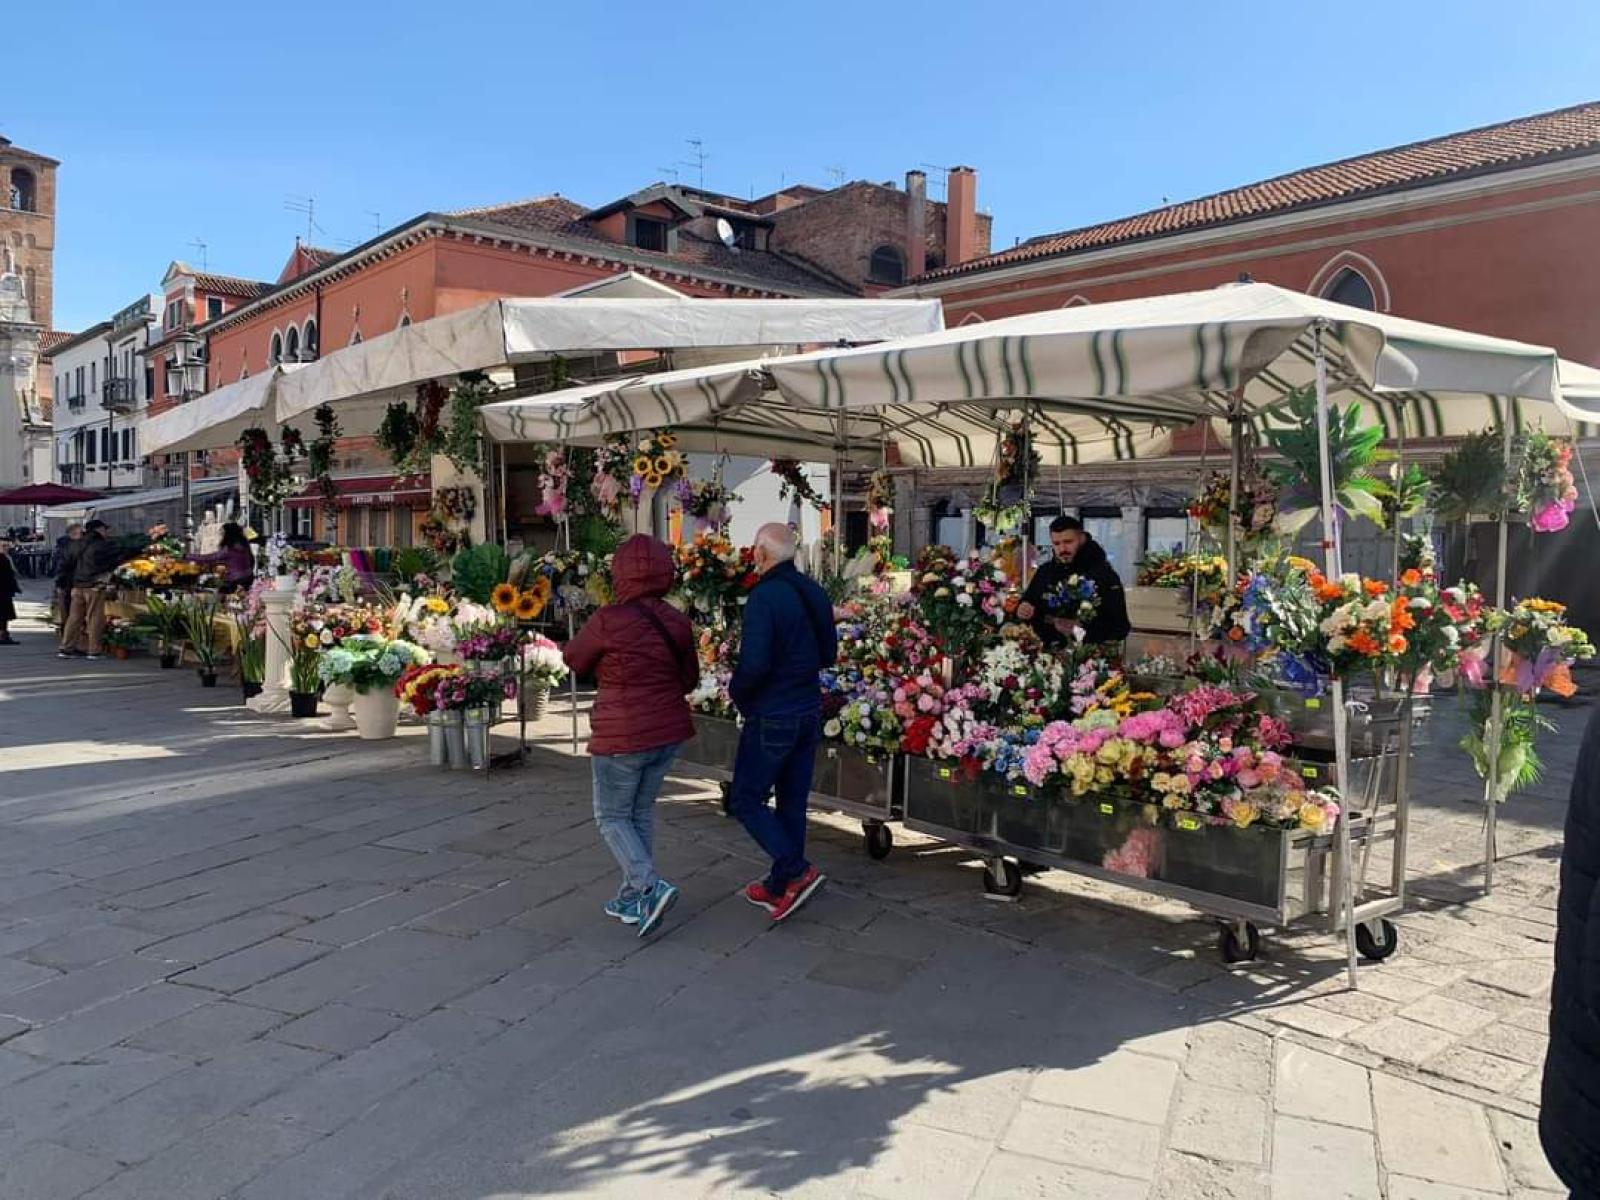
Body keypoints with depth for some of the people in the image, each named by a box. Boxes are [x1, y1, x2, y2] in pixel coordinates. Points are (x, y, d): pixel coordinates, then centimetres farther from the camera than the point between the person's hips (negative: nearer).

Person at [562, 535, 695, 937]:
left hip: (622, 737, -6)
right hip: (668, 732, 6)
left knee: (612, 817, 10)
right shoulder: (676, 622, -1)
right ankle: (632, 898, 25)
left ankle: (650, 887, -7)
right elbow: (689, 678, 9)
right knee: (642, 812, 19)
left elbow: (574, 658, 0)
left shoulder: (609, 620, -18)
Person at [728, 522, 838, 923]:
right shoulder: (815, 594, 5)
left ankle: (796, 871, -5)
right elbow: (828, 654, 14)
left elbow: (754, 665, -24)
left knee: (745, 799, 5)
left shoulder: (764, 597, -19)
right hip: (809, 712, 8)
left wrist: (736, 690, -5)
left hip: (772, 717, -8)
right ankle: (779, 887, 24)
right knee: (792, 801, 14)